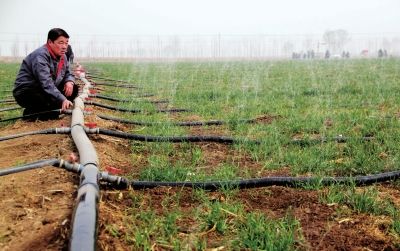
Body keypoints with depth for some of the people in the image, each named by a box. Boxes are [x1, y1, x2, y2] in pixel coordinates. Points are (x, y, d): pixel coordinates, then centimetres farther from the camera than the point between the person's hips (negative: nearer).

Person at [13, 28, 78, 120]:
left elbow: (68, 74, 14)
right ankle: (31, 112, -5)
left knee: (73, 89, -4)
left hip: (49, 90, 9)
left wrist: (69, 82, -13)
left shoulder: (62, 56, 3)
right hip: (26, 92, -8)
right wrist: (62, 99, -46)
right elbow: (46, 83, -36)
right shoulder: (40, 56, -25)